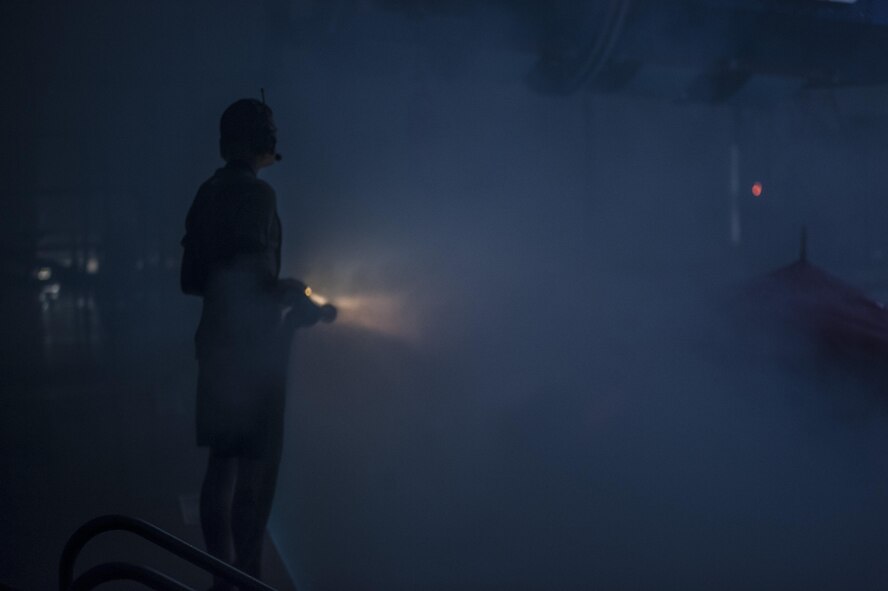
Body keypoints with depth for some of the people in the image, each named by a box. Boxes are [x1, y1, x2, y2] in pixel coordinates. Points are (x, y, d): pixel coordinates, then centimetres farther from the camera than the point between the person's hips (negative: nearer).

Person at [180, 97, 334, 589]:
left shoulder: (207, 194, 12)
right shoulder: (256, 194, -13)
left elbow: (191, 279, 16)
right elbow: (260, 278, -19)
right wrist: (308, 307, -4)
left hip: (217, 342, 8)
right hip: (254, 346, -8)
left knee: (223, 462, 13)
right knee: (256, 468, -4)